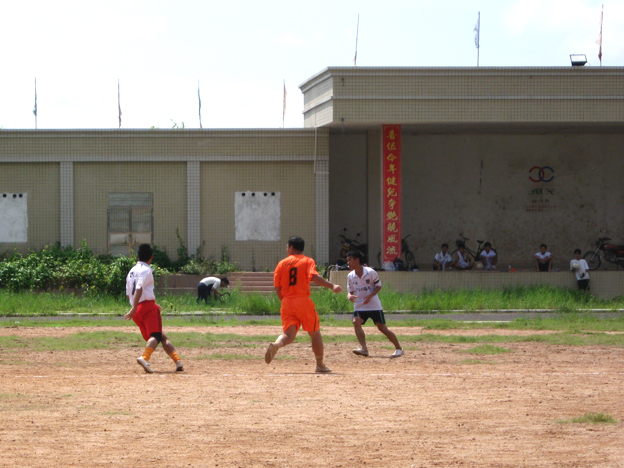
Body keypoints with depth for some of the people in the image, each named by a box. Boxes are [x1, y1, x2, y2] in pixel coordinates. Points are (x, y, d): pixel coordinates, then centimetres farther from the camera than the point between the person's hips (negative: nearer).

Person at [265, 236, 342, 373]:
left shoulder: (282, 263, 12)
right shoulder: (308, 261, 4)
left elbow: (277, 286, 8)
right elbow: (314, 277, -15)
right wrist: (331, 286, -20)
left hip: (287, 303, 2)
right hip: (303, 302, -2)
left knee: (289, 334, -1)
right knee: (315, 334, 12)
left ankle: (275, 345, -34)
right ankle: (320, 365, 17)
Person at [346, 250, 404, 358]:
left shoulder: (370, 272, -12)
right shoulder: (350, 276, 0)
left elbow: (378, 286, -3)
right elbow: (350, 291, 7)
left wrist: (370, 296, -19)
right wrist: (349, 296, -18)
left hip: (374, 305, -4)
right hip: (359, 306, 4)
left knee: (382, 328, -2)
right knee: (356, 322, -23)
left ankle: (398, 348, 11)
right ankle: (363, 348, -27)